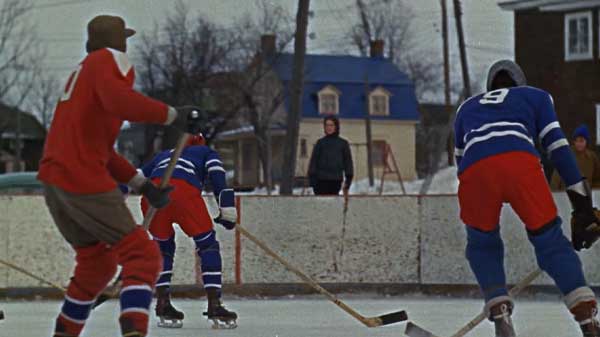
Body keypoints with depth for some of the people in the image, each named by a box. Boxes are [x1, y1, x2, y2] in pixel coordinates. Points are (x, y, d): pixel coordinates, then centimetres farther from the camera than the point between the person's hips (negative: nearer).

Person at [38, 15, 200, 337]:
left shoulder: (83, 70, 28)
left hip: (54, 177, 9)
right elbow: (118, 100, -25)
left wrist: (142, 184, 22)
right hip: (83, 179, -9)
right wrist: (172, 115, -18)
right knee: (142, 256, -9)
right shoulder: (111, 60, -1)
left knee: (96, 262, 23)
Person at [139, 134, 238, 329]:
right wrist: (227, 208, 3)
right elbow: (217, 175, 12)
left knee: (163, 246, 23)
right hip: (184, 189, -4)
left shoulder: (163, 155, 43)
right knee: (207, 245, 8)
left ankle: (163, 305, 15)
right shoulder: (207, 152, 33)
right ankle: (214, 306, -2)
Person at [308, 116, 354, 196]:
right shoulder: (320, 143, 11)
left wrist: (347, 183, 1)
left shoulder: (343, 143, 11)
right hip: (321, 180, 0)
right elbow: (313, 161, 8)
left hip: (335, 180, 0)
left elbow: (348, 162, 9)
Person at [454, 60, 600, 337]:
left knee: (482, 244, 26)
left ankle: (499, 313, 8)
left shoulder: (466, 108, 41)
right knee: (550, 240, 10)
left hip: (474, 170, 2)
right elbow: (557, 146, 20)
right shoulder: (535, 96, 33)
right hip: (520, 163, -2)